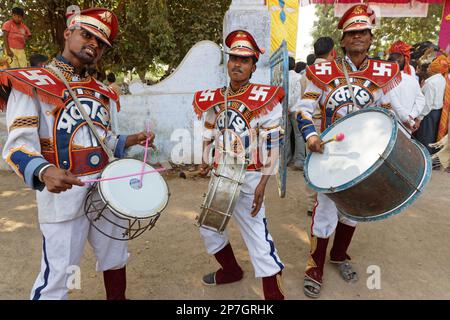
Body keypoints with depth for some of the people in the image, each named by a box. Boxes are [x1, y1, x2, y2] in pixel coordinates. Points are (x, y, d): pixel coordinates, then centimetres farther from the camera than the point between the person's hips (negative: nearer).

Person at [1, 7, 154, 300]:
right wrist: (44, 172, -36)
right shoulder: (30, 83, -6)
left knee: (116, 259, 20)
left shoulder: (101, 91, 13)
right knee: (56, 279, 2)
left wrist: (132, 140, 3)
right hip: (64, 194, -6)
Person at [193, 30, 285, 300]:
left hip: (249, 178, -6)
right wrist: (206, 163, 4)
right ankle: (231, 270, 43)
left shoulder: (265, 99, -10)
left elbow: (272, 146, -13)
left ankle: (275, 294, 15)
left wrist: (262, 185, -17)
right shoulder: (214, 100, 5)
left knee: (258, 236, -4)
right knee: (209, 227, 19)